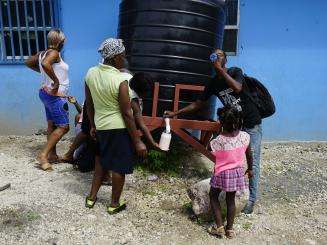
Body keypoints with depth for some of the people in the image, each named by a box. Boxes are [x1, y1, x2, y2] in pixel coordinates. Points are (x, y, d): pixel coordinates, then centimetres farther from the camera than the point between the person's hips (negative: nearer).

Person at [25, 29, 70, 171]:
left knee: (52, 125, 14)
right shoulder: (54, 53, -15)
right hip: (55, 96, -10)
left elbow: (28, 62, 23)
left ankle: (52, 155, 22)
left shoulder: (43, 53, 11)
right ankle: (43, 155, -9)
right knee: (63, 127, -7)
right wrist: (56, 81, -29)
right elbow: (45, 63, -36)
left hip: (46, 93, 10)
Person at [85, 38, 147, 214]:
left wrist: (93, 125, 21)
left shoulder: (91, 73, -1)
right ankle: (114, 204, 27)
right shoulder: (120, 80, -21)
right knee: (119, 166, 10)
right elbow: (127, 114, -20)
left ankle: (91, 197, 36)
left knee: (101, 161, 26)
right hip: (119, 128, -7)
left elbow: (89, 104, 8)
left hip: (100, 126, 7)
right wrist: (137, 141, -13)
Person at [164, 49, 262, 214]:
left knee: (253, 163, -1)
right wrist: (176, 113, 2)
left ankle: (251, 200, 8)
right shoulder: (213, 83, 2)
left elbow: (237, 88, -31)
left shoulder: (236, 72, -10)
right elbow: (198, 104, 6)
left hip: (252, 125, -4)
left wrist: (221, 70, -25)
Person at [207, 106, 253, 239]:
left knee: (213, 196, 19)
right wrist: (250, 168, 19)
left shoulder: (217, 141, -25)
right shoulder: (245, 136, -12)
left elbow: (210, 151, -3)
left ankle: (219, 227, 17)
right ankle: (230, 229, 28)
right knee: (231, 200, 19)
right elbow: (249, 155, 2)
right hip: (237, 173, 4)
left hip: (222, 174, -4)